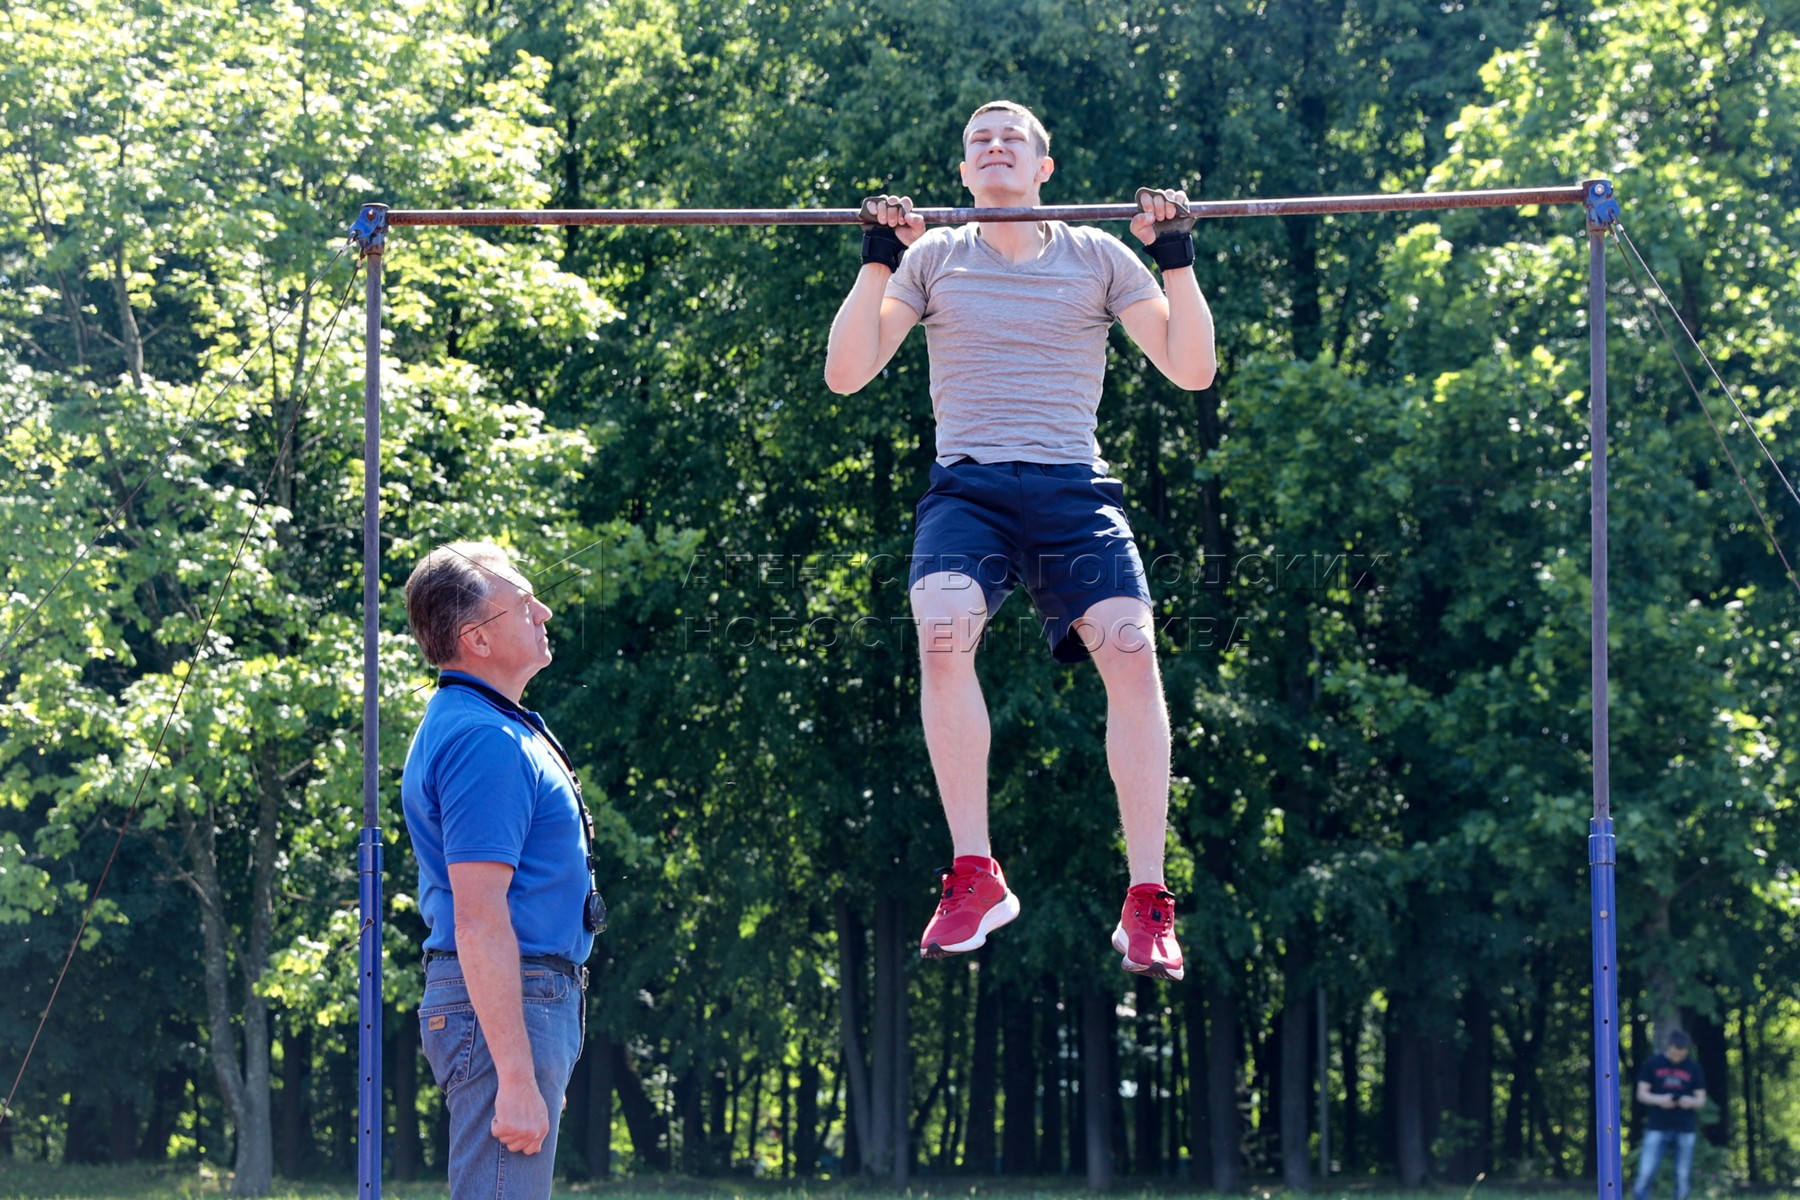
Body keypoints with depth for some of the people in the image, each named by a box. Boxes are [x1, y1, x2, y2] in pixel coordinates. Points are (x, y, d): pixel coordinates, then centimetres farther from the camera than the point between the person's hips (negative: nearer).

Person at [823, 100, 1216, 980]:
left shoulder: (1097, 257, 13)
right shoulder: (934, 258, 14)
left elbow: (1191, 370, 7)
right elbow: (845, 374, 5)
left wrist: (1176, 260, -2)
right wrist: (877, 261, -3)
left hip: (1072, 488, 0)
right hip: (968, 486, 0)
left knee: (1130, 647, -23)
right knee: (942, 628, -31)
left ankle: (1146, 902, -16)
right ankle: (974, 876, -24)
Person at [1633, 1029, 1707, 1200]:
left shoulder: (1693, 1068, 7)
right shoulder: (1653, 1064, 4)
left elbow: (1701, 1100, 9)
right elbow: (1641, 1094, 4)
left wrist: (1692, 1102, -15)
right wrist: (1658, 1100, -16)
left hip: (1685, 1129, 1)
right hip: (1657, 1128, -1)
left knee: (1682, 1178, 3)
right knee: (1645, 1175, -9)